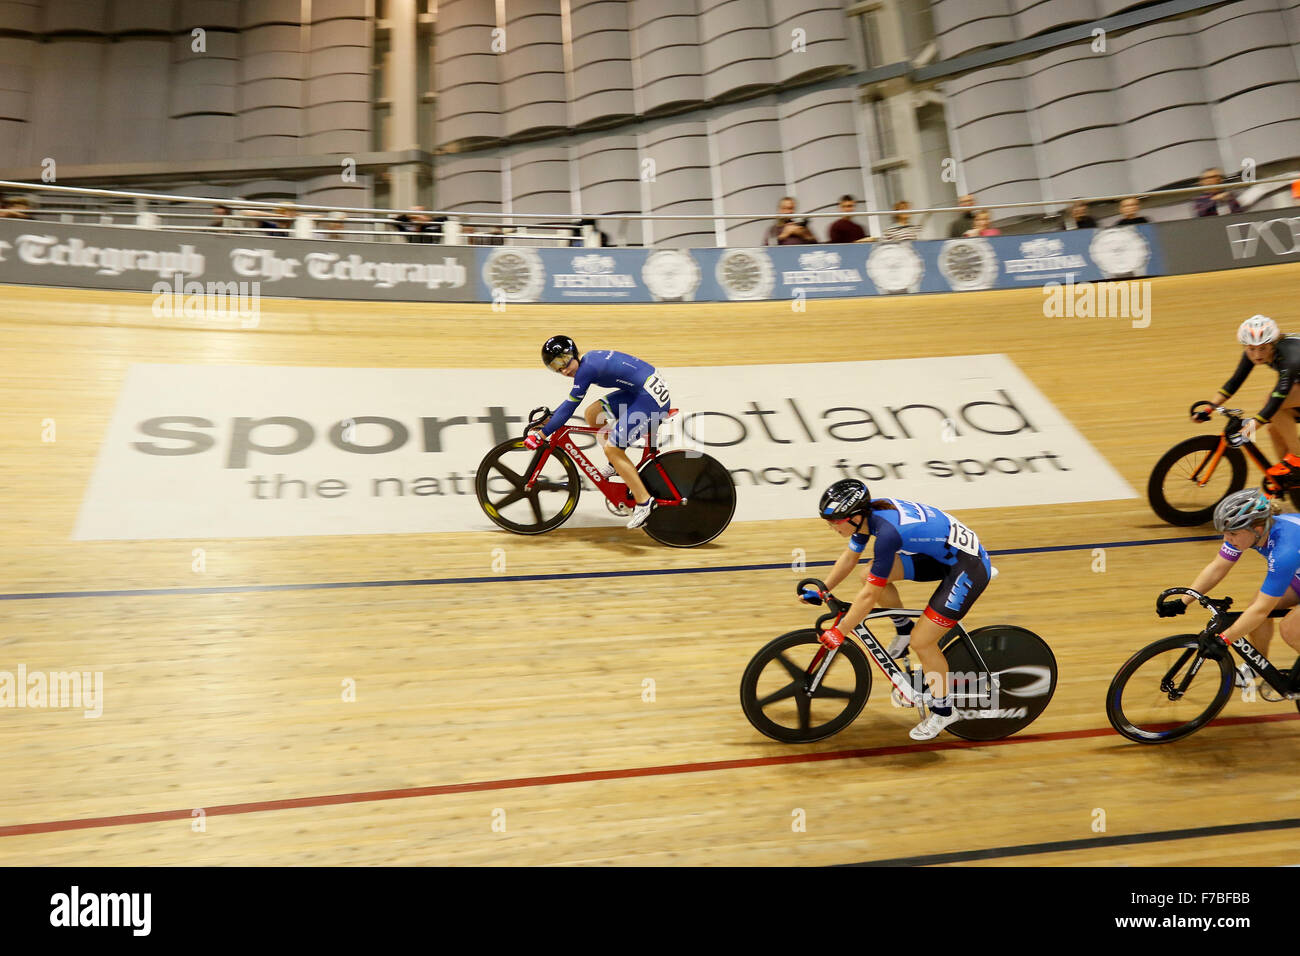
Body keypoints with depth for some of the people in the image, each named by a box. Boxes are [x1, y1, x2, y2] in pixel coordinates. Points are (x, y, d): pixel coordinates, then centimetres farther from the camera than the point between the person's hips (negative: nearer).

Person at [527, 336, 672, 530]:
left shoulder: (586, 369, -17)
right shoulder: (590, 359, 11)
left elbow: (568, 408, -14)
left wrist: (541, 434, -9)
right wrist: (549, 419, 25)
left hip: (652, 398, -10)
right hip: (639, 391, 10)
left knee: (611, 449, -8)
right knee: (591, 414, 12)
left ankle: (643, 501, -2)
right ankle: (618, 463, 24)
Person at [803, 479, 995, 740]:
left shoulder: (888, 532, -32)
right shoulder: (869, 512, -7)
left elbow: (870, 595, -26)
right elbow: (849, 557, 9)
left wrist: (839, 632, -18)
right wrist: (820, 592, 10)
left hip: (969, 567, -9)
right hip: (941, 555, 9)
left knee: (922, 641, -8)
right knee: (873, 576, -1)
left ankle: (943, 709, 14)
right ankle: (904, 630, 23)